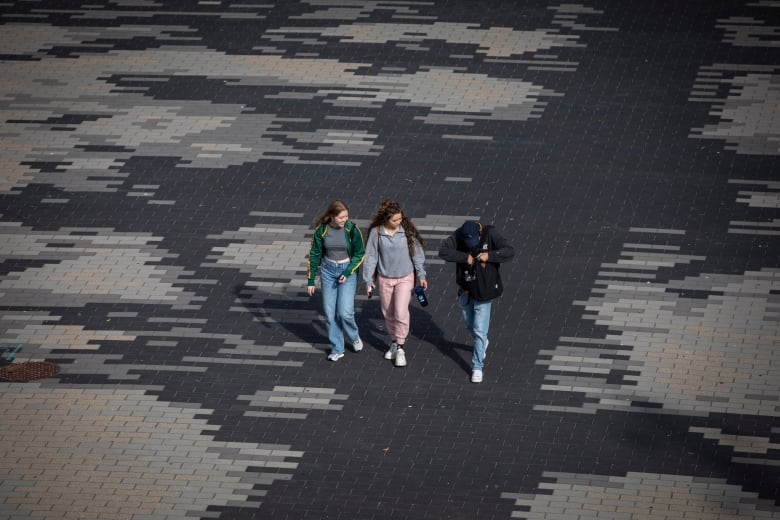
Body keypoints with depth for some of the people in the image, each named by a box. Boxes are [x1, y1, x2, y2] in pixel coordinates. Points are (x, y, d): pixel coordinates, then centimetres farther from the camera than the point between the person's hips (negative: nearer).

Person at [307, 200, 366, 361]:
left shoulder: (352, 230, -13)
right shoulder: (321, 230, -8)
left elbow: (360, 254, -3)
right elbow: (314, 255, 2)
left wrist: (347, 273, -14)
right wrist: (311, 280, 3)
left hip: (347, 271, -2)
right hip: (328, 271, 2)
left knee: (345, 312, -10)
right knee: (330, 313, 3)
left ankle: (354, 337, 20)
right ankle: (337, 349, 17)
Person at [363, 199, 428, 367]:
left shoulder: (407, 230, -12)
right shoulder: (376, 232, -12)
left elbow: (417, 252, -2)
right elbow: (371, 257, -5)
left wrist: (421, 275, 0)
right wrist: (368, 280, -3)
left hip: (405, 278, -2)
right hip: (384, 279, 2)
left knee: (401, 312, -12)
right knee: (388, 313, 14)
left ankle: (400, 348, 0)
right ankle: (394, 342, 34)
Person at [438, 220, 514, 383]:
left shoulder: (490, 235, -17)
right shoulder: (458, 236, -13)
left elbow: (509, 251, -21)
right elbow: (443, 251, -24)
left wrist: (489, 255, -34)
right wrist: (465, 257, -30)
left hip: (484, 291, -4)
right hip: (465, 290, 4)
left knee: (479, 331, -3)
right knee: (469, 324, 23)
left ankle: (477, 367, 8)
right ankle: (482, 343, 54)